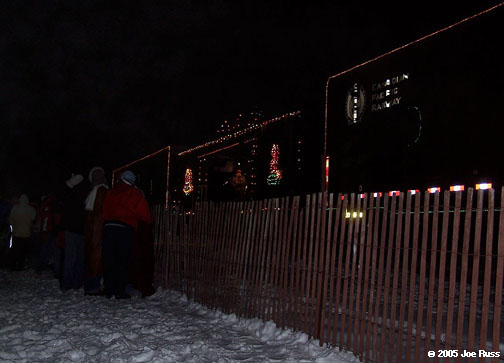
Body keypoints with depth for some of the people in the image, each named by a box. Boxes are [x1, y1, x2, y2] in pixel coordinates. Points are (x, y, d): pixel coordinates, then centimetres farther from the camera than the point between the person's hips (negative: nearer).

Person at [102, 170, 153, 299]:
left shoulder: (111, 192, 16)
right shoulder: (135, 194, 5)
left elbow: (104, 212, 15)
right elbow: (145, 214, 6)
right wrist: (151, 220, 24)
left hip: (108, 227, 3)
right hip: (125, 230, -3)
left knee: (109, 261, 8)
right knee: (123, 261, 3)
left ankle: (109, 290, 11)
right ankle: (120, 291, 2)